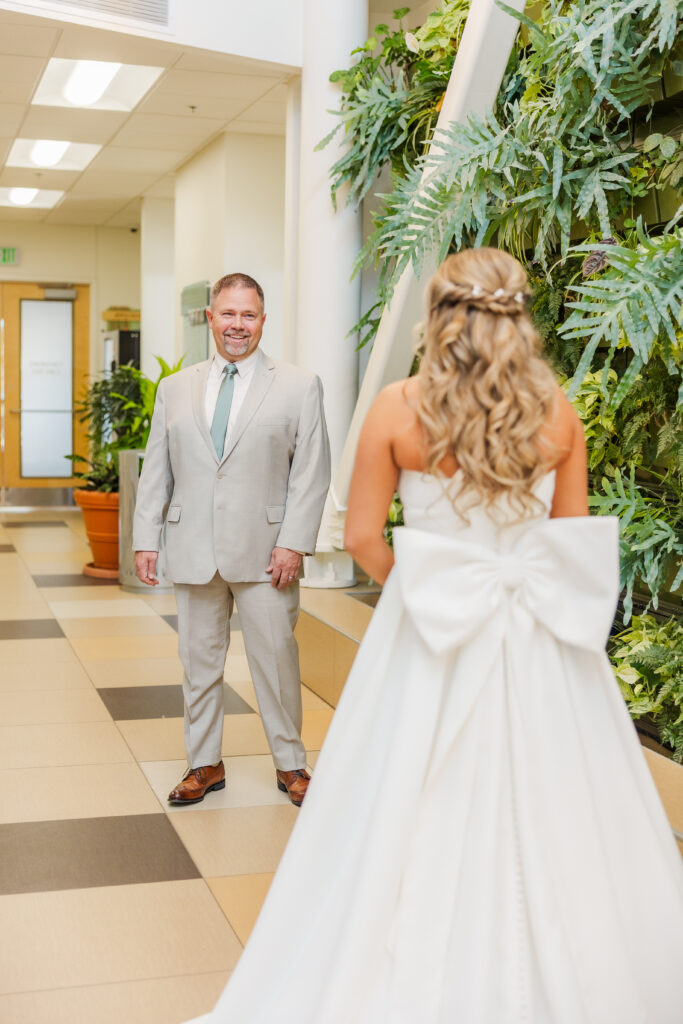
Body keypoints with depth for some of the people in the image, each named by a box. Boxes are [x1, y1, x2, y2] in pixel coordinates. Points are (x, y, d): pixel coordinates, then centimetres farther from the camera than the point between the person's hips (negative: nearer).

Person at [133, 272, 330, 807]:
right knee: (199, 662, 10)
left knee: (276, 659, 4)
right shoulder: (175, 388, 11)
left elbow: (312, 472, -3)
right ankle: (205, 764, 25)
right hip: (194, 552, 3)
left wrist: (294, 543, -11)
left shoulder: (300, 387, 2)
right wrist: (147, 539, 4)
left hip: (265, 554, -3)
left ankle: (291, 763, 21)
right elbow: (156, 470, 11)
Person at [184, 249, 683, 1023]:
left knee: (423, 816, 10)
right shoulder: (557, 409, -1)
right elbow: (573, 533, 7)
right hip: (543, 640, 2)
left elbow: (362, 535, -4)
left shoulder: (399, 408, -7)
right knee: (545, 812, 13)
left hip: (431, 631, -2)